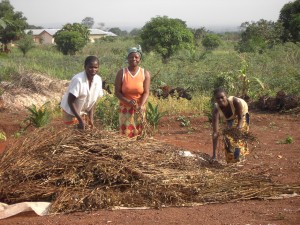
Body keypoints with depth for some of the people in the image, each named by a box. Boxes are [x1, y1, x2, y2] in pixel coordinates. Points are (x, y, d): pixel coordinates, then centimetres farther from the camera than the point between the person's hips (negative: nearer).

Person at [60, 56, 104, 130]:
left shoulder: (98, 80, -11)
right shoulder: (78, 80, -29)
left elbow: (93, 100, 0)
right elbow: (70, 101, -24)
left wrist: (91, 118, -6)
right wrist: (80, 120, -26)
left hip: (84, 112, 6)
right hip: (71, 112, -6)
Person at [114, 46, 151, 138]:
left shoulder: (145, 74, -1)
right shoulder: (121, 73, -3)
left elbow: (146, 93, -7)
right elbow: (117, 92, -5)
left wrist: (141, 106, -23)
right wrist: (128, 101, -22)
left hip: (139, 109, 1)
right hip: (125, 108, -1)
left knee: (138, 133, 4)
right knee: (126, 133, -5)